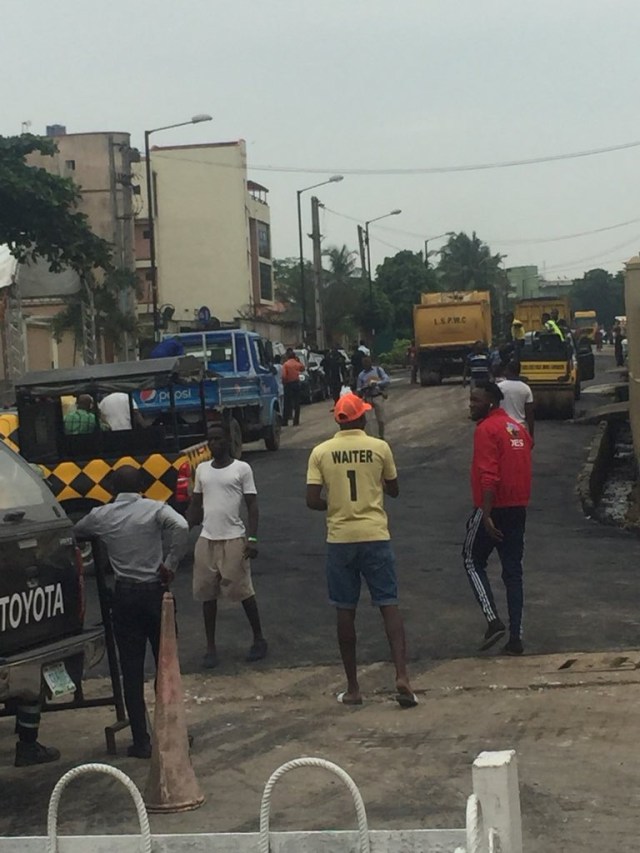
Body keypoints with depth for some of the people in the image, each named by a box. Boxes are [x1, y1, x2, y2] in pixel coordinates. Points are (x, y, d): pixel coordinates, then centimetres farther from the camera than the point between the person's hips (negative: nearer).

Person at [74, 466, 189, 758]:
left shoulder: (101, 516, 2)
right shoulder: (155, 509, -5)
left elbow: (75, 533, 19)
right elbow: (181, 527, -23)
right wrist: (170, 565, -14)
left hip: (124, 595, 1)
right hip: (155, 591, -1)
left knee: (131, 671, 5)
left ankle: (141, 741, 5)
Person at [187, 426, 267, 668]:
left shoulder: (242, 469, -3)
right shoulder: (202, 469, 10)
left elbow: (252, 505, -4)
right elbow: (195, 505, 16)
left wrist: (252, 538, -13)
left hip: (234, 539, -4)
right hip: (206, 540, 4)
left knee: (243, 592, 2)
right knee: (207, 594, 6)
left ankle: (259, 639, 19)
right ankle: (211, 648, 14)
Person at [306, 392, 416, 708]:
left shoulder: (321, 452, -3)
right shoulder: (380, 448, -3)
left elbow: (312, 501, -6)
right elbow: (393, 491, 9)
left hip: (340, 539, 1)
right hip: (375, 536, -1)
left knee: (346, 611, 9)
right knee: (389, 606, 4)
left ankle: (352, 688, 13)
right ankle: (402, 677, -9)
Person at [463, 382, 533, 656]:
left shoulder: (486, 430, -13)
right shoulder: (518, 428, 13)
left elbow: (489, 477, -21)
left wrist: (486, 515, -23)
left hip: (493, 508, -7)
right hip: (518, 508, 7)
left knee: (473, 561, 10)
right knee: (513, 571, 9)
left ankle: (493, 620, -2)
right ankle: (515, 637, 7)